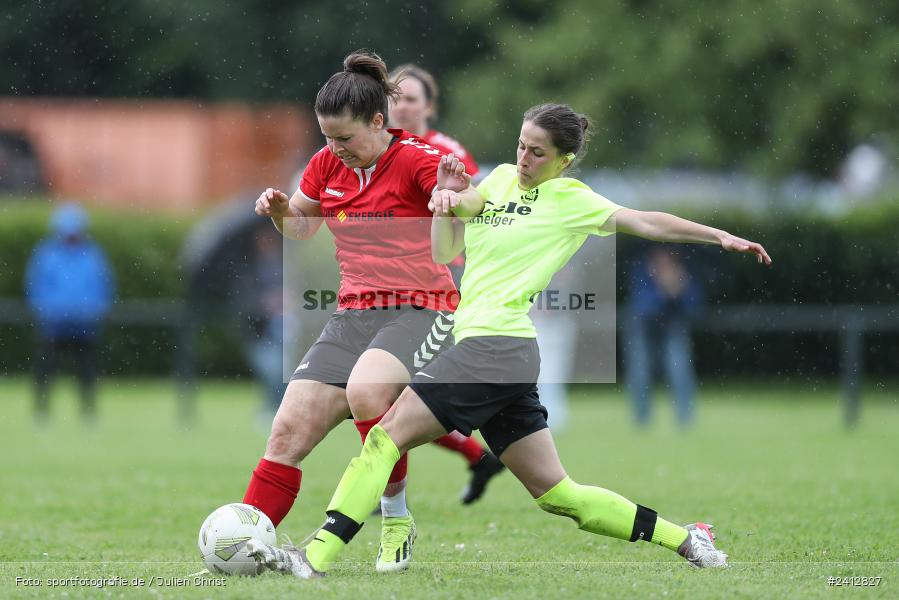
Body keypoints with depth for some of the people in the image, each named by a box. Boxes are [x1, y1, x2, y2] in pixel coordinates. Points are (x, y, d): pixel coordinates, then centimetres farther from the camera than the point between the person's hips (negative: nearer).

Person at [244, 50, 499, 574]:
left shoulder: (414, 159, -10)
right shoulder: (328, 164, 9)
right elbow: (301, 227, 24)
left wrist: (456, 193, -46)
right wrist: (279, 209, 2)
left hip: (419, 312, -6)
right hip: (354, 314, 6)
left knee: (364, 389, -35)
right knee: (288, 432, -7)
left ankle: (397, 519, -16)